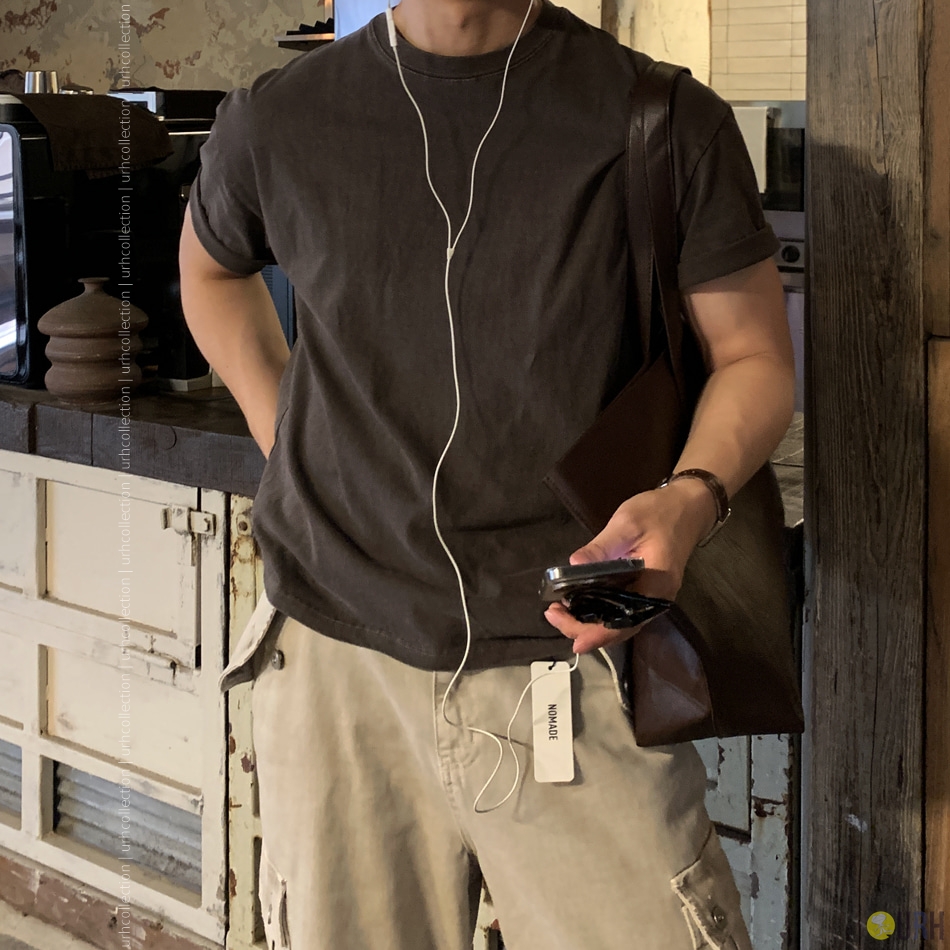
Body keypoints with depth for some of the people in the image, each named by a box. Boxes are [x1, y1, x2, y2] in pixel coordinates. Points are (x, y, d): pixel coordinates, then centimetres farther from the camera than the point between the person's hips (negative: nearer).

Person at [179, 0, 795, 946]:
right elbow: (209, 268, 24)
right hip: (338, 653, 2)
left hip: (566, 653, -1)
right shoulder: (275, 122, 3)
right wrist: (279, 437, 10)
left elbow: (753, 353, 3)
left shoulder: (669, 120, -3)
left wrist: (691, 497, -18)